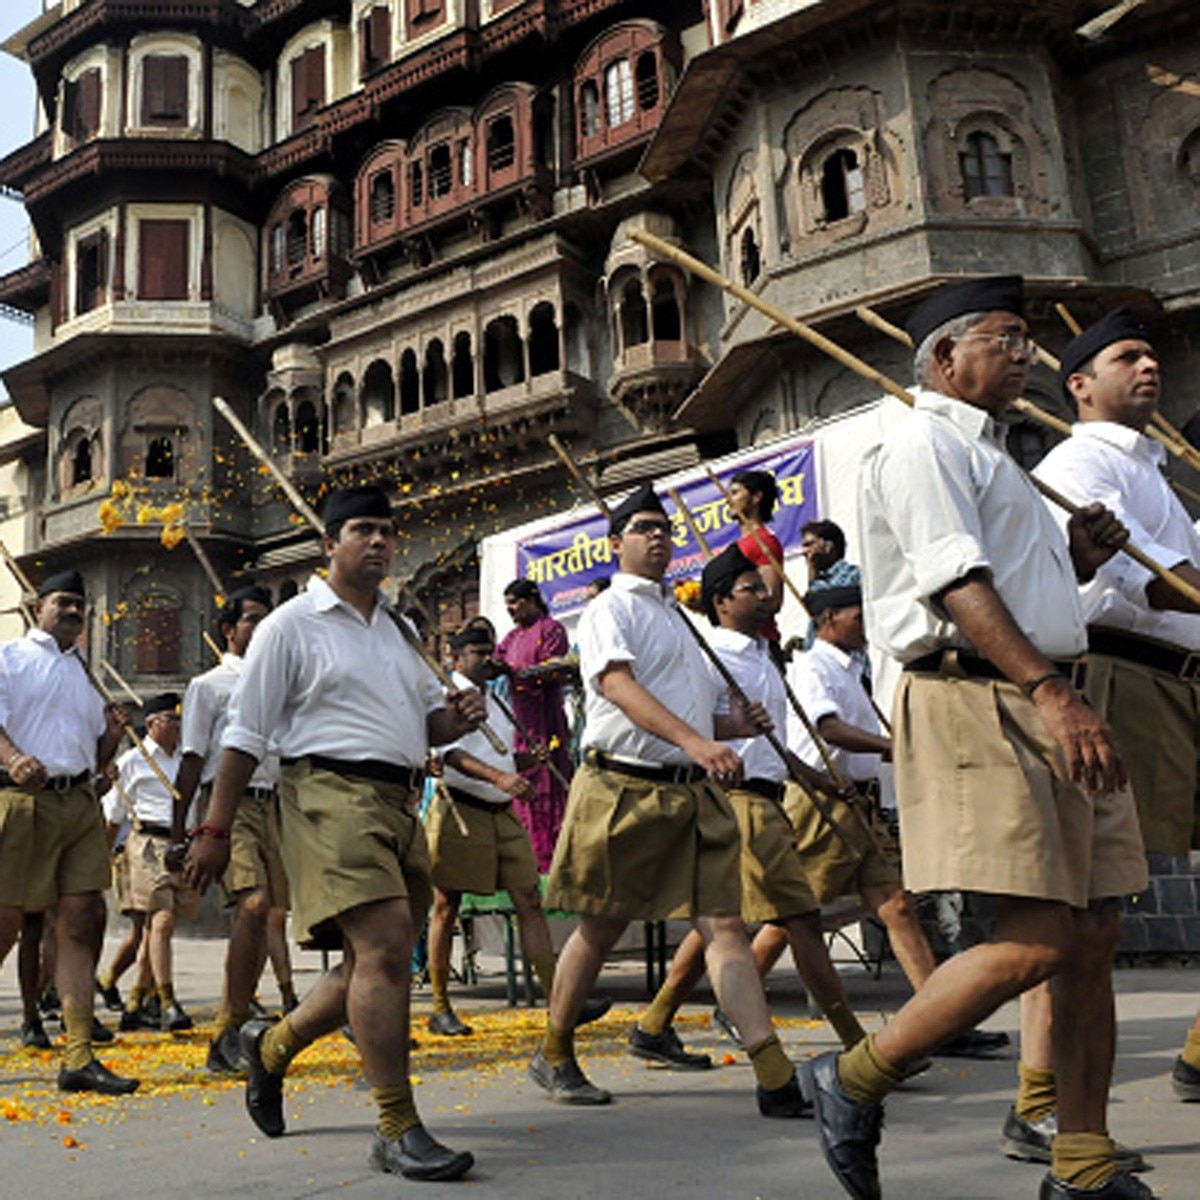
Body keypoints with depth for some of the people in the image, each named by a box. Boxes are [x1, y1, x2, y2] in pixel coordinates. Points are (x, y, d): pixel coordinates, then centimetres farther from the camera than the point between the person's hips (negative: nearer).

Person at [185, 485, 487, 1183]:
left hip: (401, 802, 8)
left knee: (377, 964, 10)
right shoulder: (293, 625, 1)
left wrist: (455, 719, 2)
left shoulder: (396, 628, 21)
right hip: (332, 792, -7)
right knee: (385, 949, -17)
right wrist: (215, 830, -5)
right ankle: (398, 1130, -8)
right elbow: (246, 735, -2)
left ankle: (273, 1046, 33)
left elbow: (425, 718, 26)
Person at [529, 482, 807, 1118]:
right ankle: (553, 1057, 23)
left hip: (694, 792, 6)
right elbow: (619, 686, -18)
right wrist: (695, 740, -32)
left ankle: (777, 1076, -7)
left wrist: (732, 725, 9)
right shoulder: (610, 610, 1)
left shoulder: (679, 617, 24)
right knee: (600, 927, 4)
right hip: (623, 787, -6)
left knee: (724, 923, -3)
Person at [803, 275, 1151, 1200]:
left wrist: (1076, 560, 12)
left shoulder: (991, 456, 28)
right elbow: (955, 583, -16)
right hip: (976, 702, -10)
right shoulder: (925, 442, -3)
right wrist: (1049, 689, -25)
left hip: (1043, 702, 10)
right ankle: (854, 1083, 2)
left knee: (1093, 937, 6)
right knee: (1034, 943, -14)